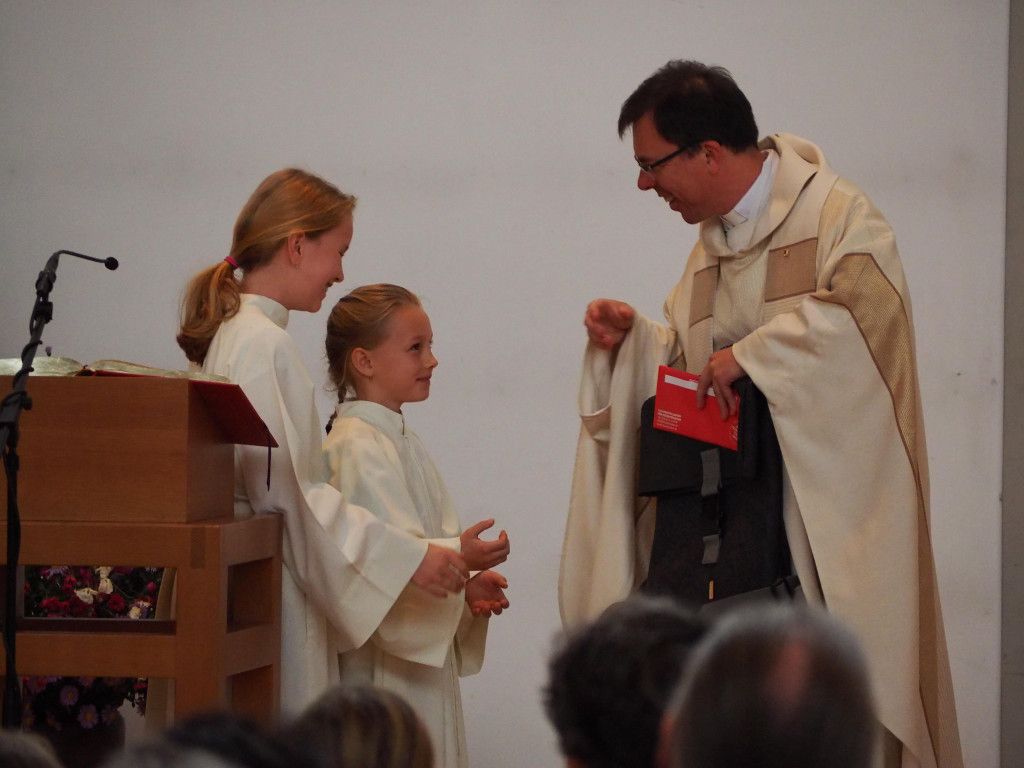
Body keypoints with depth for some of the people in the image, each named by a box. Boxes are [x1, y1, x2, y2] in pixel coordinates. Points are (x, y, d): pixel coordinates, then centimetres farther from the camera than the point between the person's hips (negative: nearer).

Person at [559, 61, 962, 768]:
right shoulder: (712, 246, 17)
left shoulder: (837, 216, -8)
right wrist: (631, 339, 5)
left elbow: (864, 303, -27)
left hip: (827, 515, -6)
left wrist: (747, 355, -21)